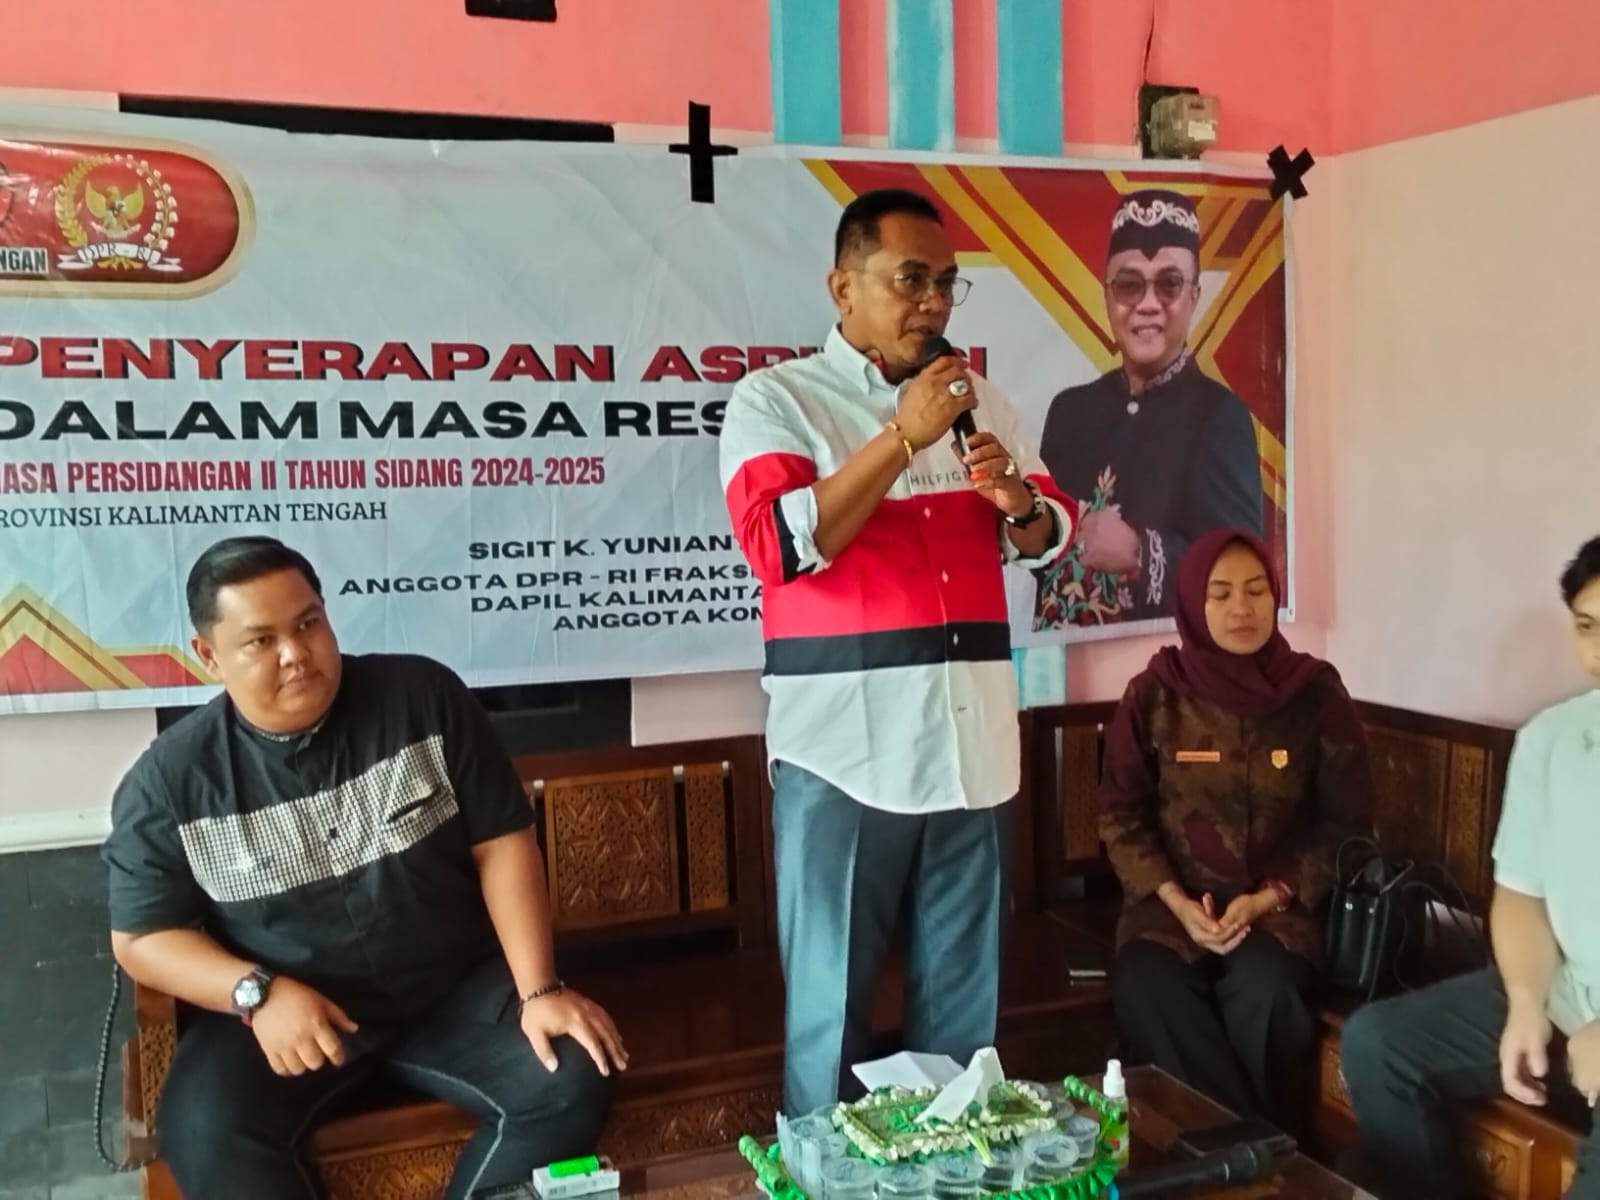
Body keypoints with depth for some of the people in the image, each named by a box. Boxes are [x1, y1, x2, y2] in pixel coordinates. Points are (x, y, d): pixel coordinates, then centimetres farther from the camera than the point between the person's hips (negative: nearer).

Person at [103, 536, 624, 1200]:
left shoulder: (423, 697, -7)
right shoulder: (169, 780, -7)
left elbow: (502, 844, -6)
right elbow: (141, 936, -2)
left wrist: (539, 990, -15)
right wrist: (257, 993, -20)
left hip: (454, 988, 1)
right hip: (274, 1011, 0)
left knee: (571, 1080, -21)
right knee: (205, 1133, -29)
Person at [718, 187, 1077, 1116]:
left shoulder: (981, 401, 15)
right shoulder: (776, 399, -2)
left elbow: (1051, 535, 20)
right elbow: (780, 547, -16)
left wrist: (1017, 500, -3)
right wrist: (902, 435, -17)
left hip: (972, 742, 5)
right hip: (843, 747, -5)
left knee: (965, 992, 14)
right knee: (831, 1000, 4)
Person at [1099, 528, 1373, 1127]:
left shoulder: (1317, 692, 0)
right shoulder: (1154, 694, 0)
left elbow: (1345, 821, 2)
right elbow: (1121, 815, 3)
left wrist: (1267, 899, -11)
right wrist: (1177, 902, -11)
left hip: (1282, 904, 0)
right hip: (1172, 902, 1)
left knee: (1262, 992, -31)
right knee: (1147, 993, -29)